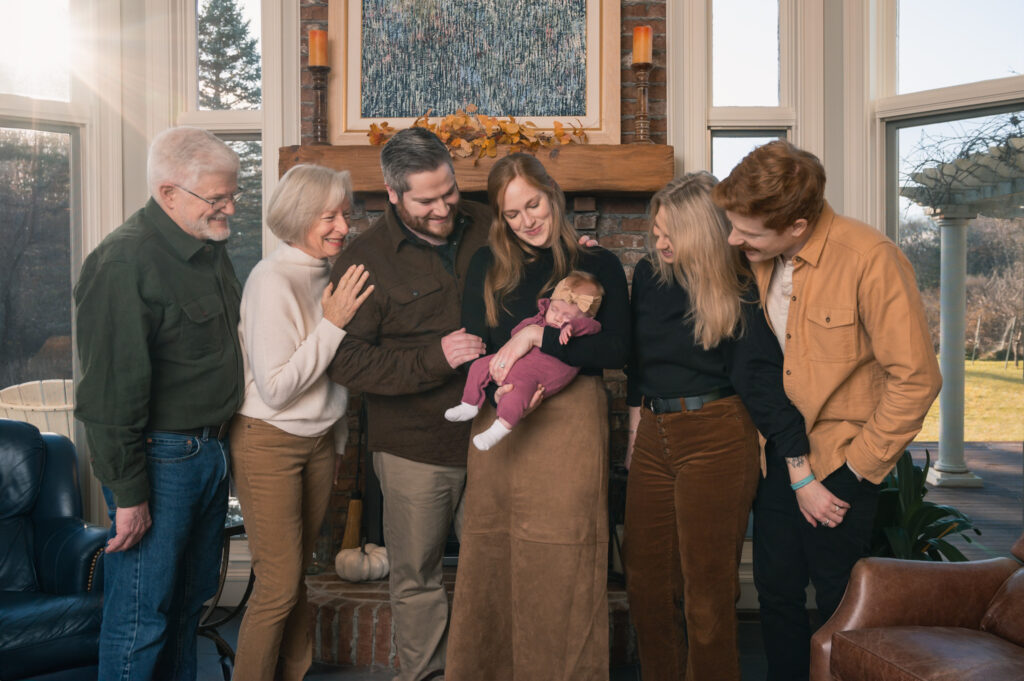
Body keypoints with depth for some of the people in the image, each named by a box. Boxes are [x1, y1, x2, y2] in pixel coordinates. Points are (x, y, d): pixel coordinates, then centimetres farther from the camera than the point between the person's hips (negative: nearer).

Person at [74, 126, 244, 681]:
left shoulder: (209, 248, 9)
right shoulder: (124, 263, -20)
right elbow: (110, 391, -21)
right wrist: (128, 493, -19)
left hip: (210, 450, 9)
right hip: (158, 461, -9)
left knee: (191, 599, 20)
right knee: (142, 616, 3)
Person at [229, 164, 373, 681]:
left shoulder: (330, 274, 6)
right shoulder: (273, 280, -18)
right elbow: (274, 387, -21)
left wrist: (338, 440, 19)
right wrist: (332, 324, -21)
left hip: (318, 440, 7)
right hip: (269, 443, -7)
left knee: (298, 574, 15)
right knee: (279, 584, -3)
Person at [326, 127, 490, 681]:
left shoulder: (485, 228, 2)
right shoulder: (365, 259, -9)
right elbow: (345, 361, -15)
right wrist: (434, 359, -23)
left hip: (488, 431, 3)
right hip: (415, 446, -3)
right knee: (416, 578, 11)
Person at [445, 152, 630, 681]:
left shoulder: (597, 265, 3)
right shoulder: (487, 266, 11)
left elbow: (615, 349, -8)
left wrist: (537, 336, -17)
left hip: (569, 422, -2)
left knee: (562, 563, 1)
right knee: (491, 560, 8)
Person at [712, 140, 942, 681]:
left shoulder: (870, 259, -20)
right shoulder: (758, 260, -4)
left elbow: (915, 378, -17)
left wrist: (859, 466, -13)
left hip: (840, 460, -5)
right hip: (781, 454, 5)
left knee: (840, 606, 9)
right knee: (776, 591, 14)